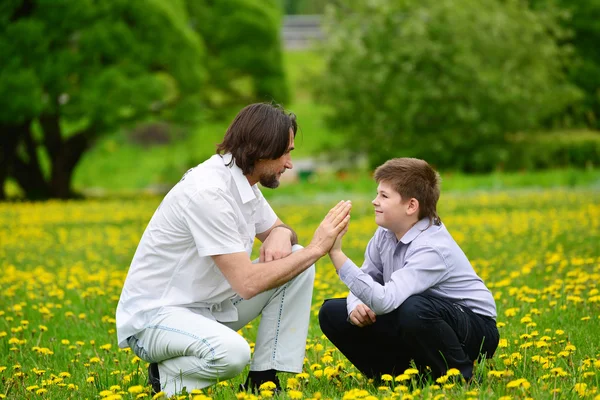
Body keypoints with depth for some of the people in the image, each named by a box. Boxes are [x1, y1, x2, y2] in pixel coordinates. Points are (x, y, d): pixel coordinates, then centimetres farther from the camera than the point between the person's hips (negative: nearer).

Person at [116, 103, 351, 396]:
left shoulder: (243, 182, 2)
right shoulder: (208, 192, -26)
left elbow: (276, 228, 19)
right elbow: (247, 283, -28)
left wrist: (281, 236, -7)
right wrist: (316, 248, -21)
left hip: (207, 306, 9)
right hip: (153, 315, -9)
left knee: (296, 263, -3)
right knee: (231, 352, -38)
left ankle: (264, 378, -1)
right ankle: (168, 377, -6)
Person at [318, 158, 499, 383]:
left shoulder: (432, 248, -29)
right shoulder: (386, 234, -4)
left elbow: (385, 301, -39)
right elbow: (367, 279, 8)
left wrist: (337, 254, -42)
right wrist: (355, 306, -16)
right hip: (423, 328, 8)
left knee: (413, 309, -41)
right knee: (332, 312, -3)